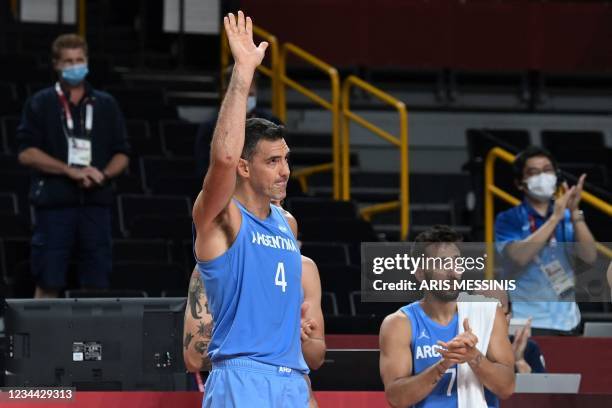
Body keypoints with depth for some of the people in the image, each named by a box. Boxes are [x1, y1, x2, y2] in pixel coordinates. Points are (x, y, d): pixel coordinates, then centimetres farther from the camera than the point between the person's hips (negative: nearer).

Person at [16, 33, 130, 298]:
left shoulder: (105, 105, 13)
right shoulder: (40, 104, 5)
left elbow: (122, 154, 13)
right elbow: (26, 153, -4)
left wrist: (103, 175, -9)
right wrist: (71, 171, -14)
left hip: (96, 200, 3)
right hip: (54, 203, -3)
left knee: (96, 282, 2)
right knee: (48, 283, -3)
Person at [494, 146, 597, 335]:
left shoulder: (567, 217, 7)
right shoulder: (508, 220, -3)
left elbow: (590, 257, -7)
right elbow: (519, 256, -22)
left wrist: (575, 213, -18)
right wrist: (555, 218, -21)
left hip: (566, 321, 4)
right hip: (529, 323, -4)